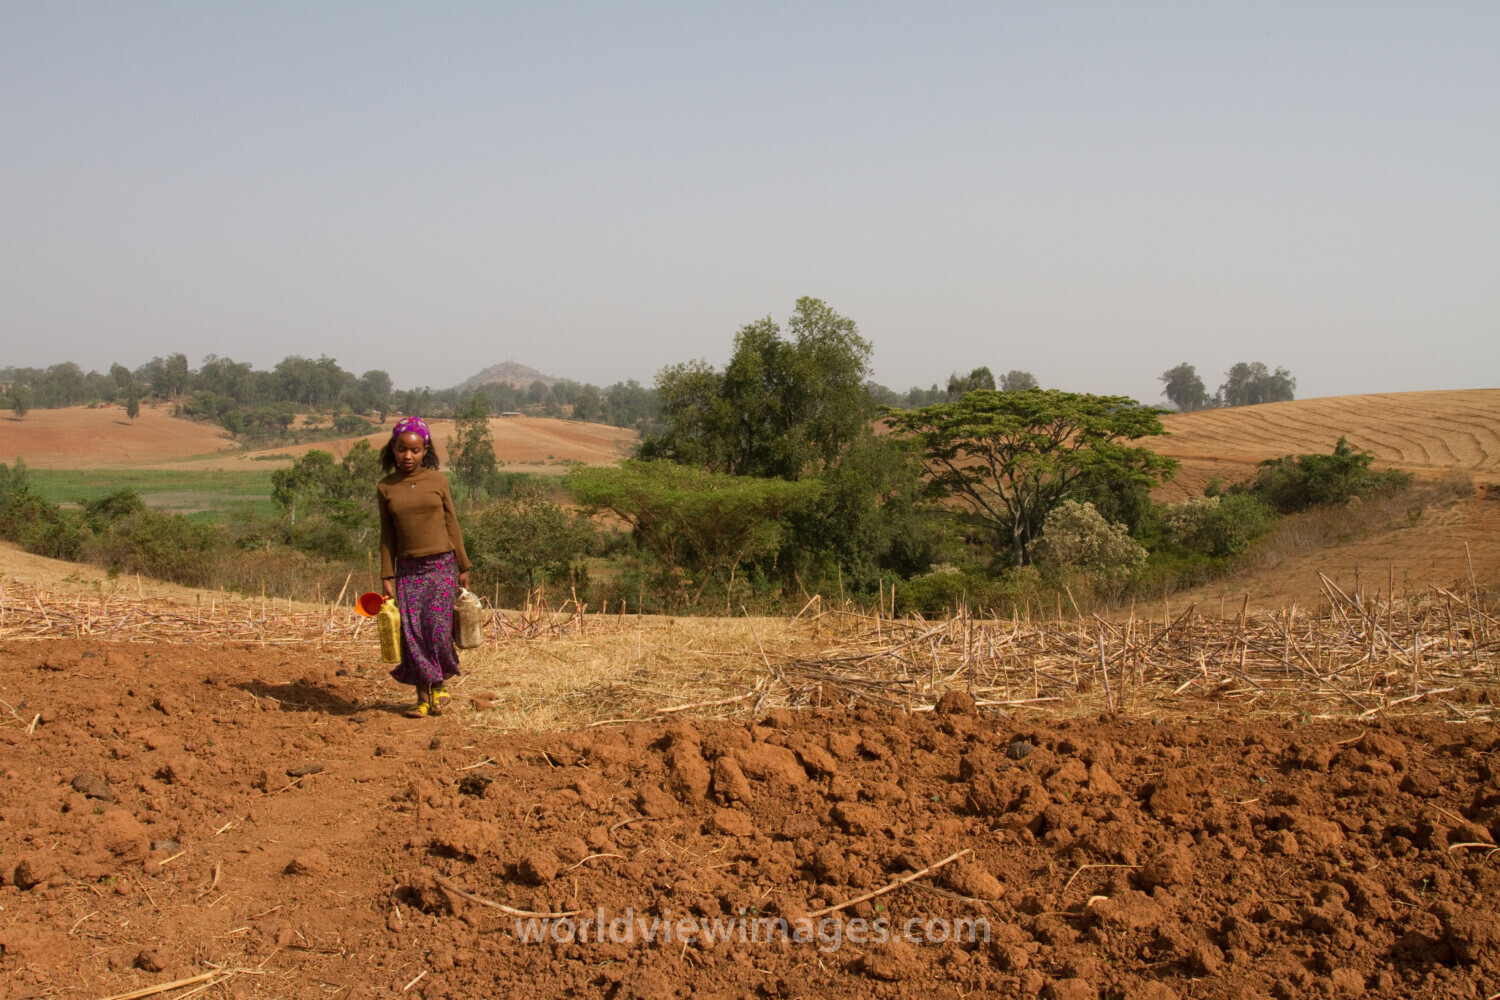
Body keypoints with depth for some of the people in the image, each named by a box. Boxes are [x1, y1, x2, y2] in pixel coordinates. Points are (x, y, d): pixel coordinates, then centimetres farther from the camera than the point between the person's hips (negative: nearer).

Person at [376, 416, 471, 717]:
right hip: (408, 569, 1)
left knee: (437, 626, -10)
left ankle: (440, 683, 15)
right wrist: (386, 578, 3)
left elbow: (451, 524, 6)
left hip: (442, 565, -1)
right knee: (413, 633, -4)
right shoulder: (385, 488, 4)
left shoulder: (436, 480, 2)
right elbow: (387, 536, 7)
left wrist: (463, 567, 6)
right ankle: (423, 697, 7)